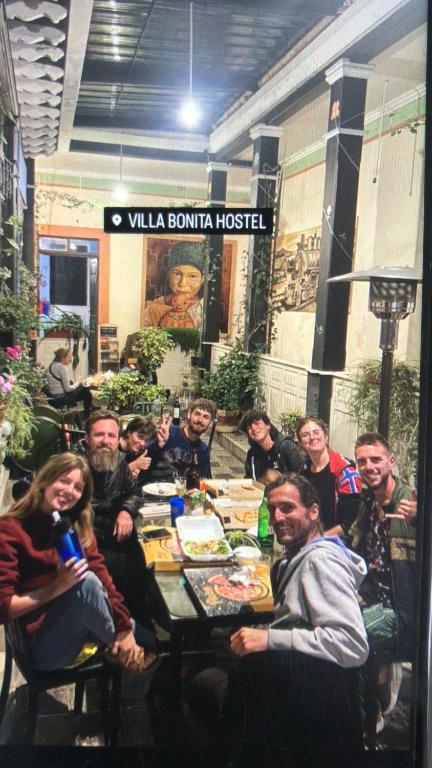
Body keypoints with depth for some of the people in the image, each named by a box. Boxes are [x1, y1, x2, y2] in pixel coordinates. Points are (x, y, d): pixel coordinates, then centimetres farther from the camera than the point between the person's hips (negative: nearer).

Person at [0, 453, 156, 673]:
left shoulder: (77, 523, 3)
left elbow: (100, 571, -4)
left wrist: (124, 627, -12)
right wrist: (58, 586, -28)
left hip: (79, 627, 6)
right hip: (40, 644, -6)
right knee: (86, 581, -28)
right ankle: (116, 649, -5)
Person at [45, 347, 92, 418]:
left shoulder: (51, 366, 10)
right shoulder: (61, 367, -17)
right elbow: (67, 389, -17)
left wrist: (76, 383, 10)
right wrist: (77, 383, 0)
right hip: (60, 398, -9)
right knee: (86, 391, 2)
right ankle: (88, 414, 18)